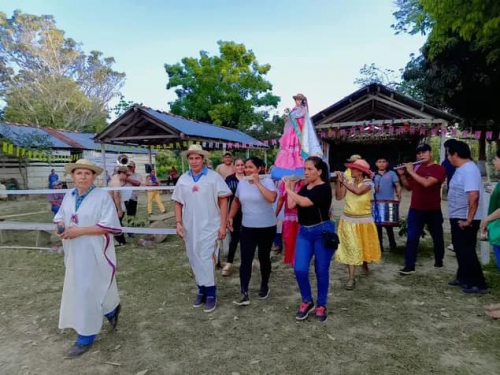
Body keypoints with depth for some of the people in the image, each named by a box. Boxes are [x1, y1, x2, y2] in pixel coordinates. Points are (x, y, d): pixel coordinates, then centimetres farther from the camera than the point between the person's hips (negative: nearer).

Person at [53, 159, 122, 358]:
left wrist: (80, 231, -22)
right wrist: (61, 227, -5)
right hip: (75, 252, 7)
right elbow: (60, 217, 18)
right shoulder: (69, 196, 6)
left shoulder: (102, 196, -14)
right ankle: (112, 311, 43)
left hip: (94, 252, -7)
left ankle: (86, 337, 18)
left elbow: (108, 226, -19)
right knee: (78, 290, 18)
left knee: (90, 291, 1)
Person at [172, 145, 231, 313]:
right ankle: (202, 289, 27)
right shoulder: (183, 179, 6)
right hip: (189, 228, 4)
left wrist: (223, 225, -10)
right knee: (195, 260, 12)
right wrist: (178, 223, 1)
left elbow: (223, 201, -6)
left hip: (209, 227, -4)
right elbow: (178, 203, 11)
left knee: (206, 259, -5)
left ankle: (211, 293, 8)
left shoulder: (214, 177, -6)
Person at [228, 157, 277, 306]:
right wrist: (230, 217, 12)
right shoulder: (241, 183, 4)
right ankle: (244, 293, 0)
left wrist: (258, 183, -25)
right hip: (247, 228, 4)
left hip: (267, 227, -3)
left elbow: (272, 198, -29)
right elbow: (236, 201, 17)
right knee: (245, 259, -3)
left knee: (264, 258, 11)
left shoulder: (267, 181, -11)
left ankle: (264, 286, 32)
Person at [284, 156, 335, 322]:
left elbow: (304, 202, -24)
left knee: (321, 270, 6)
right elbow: (291, 205, 3)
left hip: (322, 231, -6)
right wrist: (291, 187, 2)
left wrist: (289, 189, -14)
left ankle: (321, 305, 24)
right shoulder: (305, 187, 10)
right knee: (299, 269, -2)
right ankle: (307, 301, 20)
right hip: (304, 232, 6)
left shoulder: (324, 188, -12)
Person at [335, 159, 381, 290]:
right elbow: (339, 197, -8)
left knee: (365, 246, 15)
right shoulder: (348, 181, -1)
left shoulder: (368, 182, -12)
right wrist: (338, 182, -17)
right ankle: (351, 278, 2)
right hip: (348, 220, 2)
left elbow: (358, 191, -31)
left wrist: (344, 182, -25)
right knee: (350, 248, -1)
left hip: (364, 220, -2)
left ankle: (365, 265, 46)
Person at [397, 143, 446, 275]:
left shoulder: (438, 169, -9)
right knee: (412, 238, -3)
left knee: (437, 237, 15)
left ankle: (439, 260, 36)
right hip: (415, 210, 3)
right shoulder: (416, 168, 8)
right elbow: (409, 187, 12)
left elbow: (426, 183, -26)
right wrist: (402, 175, -3)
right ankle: (409, 266, 1)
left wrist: (411, 172, -20)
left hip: (433, 211, -3)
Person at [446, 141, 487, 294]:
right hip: (458, 218, 10)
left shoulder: (469, 170, -21)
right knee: (460, 249, 19)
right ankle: (463, 278, 32)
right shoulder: (461, 169, 11)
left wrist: (469, 220, -27)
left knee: (467, 251, -1)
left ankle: (478, 283, 10)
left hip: (465, 220, -10)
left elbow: (474, 196, -31)